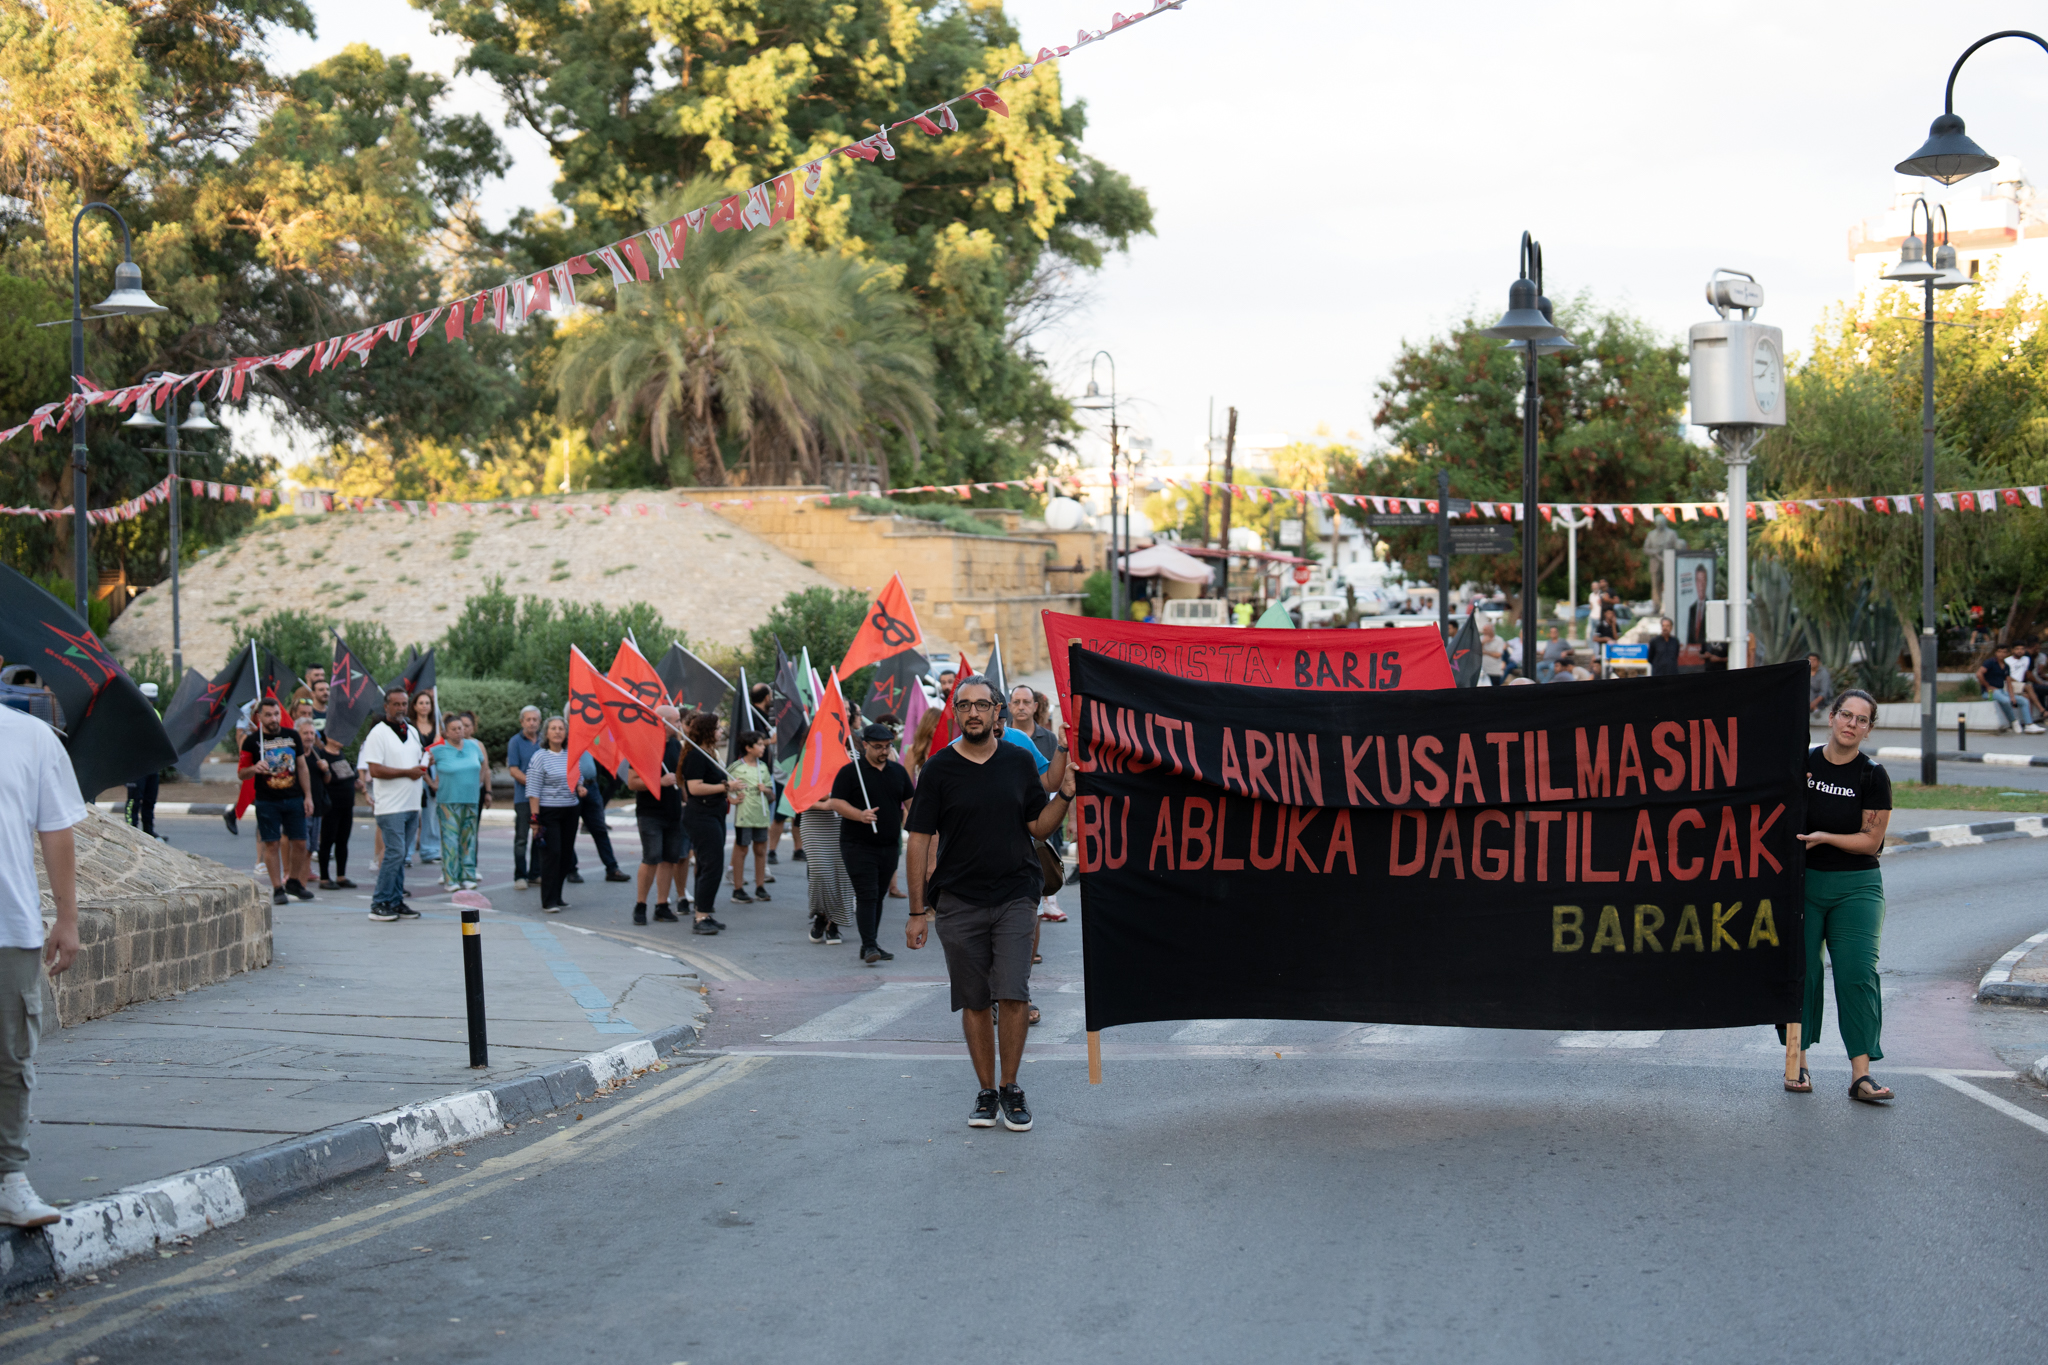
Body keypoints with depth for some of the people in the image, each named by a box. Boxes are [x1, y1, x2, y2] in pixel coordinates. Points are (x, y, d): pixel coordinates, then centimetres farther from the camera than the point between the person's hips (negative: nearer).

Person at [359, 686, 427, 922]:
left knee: (400, 855, 9)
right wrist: (408, 772, -17)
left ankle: (396, 901, 14)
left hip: (411, 804, 7)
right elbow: (375, 770, -15)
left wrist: (422, 768, 7)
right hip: (391, 806, -7)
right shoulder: (378, 734, -7)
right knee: (395, 853, -11)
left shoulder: (412, 732, 17)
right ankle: (379, 904, -4)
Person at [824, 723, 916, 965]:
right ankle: (869, 945, -14)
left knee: (878, 896, 9)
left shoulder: (898, 771, 12)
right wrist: (861, 815, -24)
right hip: (858, 845, -5)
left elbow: (911, 800, 19)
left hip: (890, 845, 5)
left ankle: (871, 945, 15)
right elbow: (837, 802, -9)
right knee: (867, 895, -12)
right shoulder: (850, 771, -4)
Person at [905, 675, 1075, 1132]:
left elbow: (1038, 825, 9)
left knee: (1014, 994, -9)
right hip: (958, 901, 0)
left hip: (1015, 896, 0)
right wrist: (918, 910, -2)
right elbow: (920, 839, 1)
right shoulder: (939, 770, 0)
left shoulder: (1019, 763, 6)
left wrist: (1066, 792, -9)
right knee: (974, 1001, 6)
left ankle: (1011, 1087, 7)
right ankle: (986, 1091, 18)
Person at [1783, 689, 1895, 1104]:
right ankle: (1796, 1063, 13)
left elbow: (1872, 840, -4)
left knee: (1857, 974, -8)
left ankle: (1861, 1074, -8)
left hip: (1856, 886, -1)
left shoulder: (1873, 776, -2)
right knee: (1800, 971, 1)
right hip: (1801, 882, 1)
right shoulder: (1802, 763, 2)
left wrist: (1825, 837, -16)